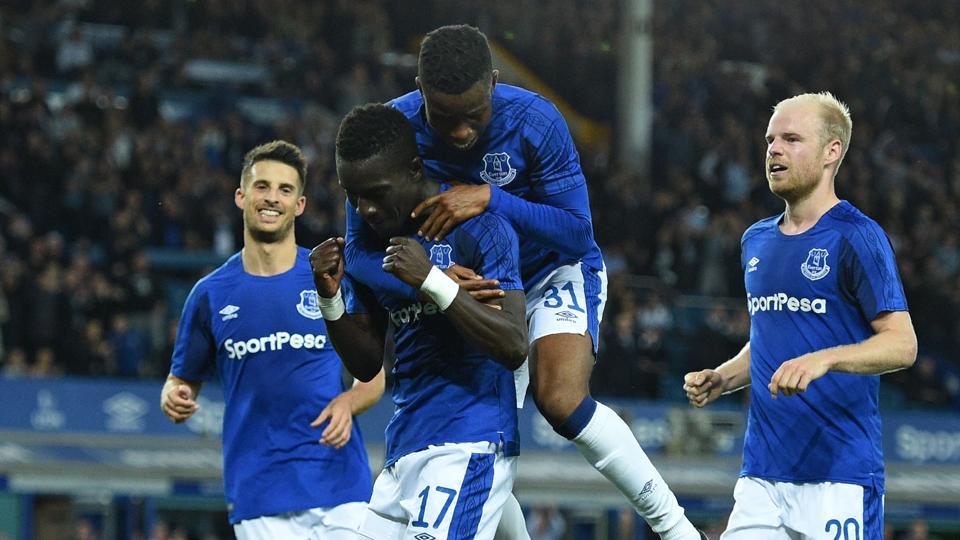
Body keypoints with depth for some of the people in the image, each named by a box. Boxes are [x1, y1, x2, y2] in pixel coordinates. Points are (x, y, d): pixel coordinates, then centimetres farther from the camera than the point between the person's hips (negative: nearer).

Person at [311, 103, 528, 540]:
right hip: (404, 452, 8)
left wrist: (431, 281, -22)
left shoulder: (479, 228, -8)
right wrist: (331, 296, -2)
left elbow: (514, 348, -16)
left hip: (469, 445, -8)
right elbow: (366, 365, 15)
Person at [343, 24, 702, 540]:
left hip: (556, 273, -3)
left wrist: (490, 198, -41)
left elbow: (577, 233, -26)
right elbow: (360, 249, -21)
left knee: (561, 400, -27)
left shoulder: (534, 121, -27)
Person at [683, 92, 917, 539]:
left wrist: (823, 360, -28)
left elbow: (902, 344, -13)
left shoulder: (856, 237, -6)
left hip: (839, 473, -6)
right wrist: (719, 380, 10)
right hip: (761, 473, 6)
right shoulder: (756, 241, 17)